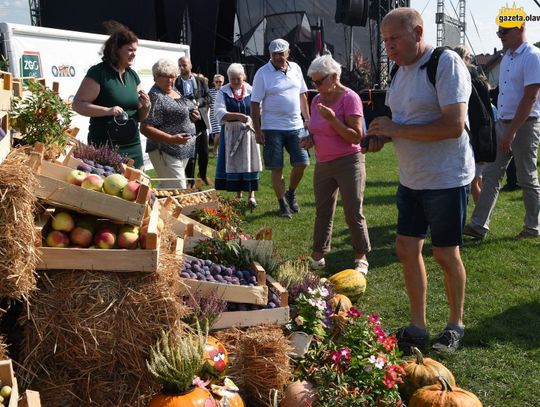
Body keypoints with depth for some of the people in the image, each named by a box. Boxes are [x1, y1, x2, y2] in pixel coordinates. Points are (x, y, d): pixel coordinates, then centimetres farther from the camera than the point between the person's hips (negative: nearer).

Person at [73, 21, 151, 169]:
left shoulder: (133, 75, 13)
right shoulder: (98, 73, -6)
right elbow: (77, 104, -12)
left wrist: (146, 107, -4)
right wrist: (108, 110, -23)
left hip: (133, 147, 6)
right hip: (104, 147, -6)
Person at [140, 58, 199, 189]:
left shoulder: (174, 92, 12)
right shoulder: (155, 97, -15)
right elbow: (145, 128, -21)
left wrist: (193, 116, 7)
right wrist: (171, 139, -29)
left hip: (183, 151, 9)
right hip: (166, 152, -9)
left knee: (165, 188, 17)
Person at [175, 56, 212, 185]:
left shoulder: (201, 80, 5)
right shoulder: (175, 83, -1)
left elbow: (209, 98, 3)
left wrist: (198, 102, -14)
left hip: (201, 121, 2)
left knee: (204, 152, 10)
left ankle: (203, 174, 35)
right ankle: (190, 181, 12)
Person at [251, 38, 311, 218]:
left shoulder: (295, 68, 8)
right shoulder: (262, 73, -7)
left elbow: (302, 95, 16)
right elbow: (255, 104, -7)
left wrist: (307, 119, 12)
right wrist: (257, 130, -10)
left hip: (296, 126, 4)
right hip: (272, 128, -4)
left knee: (302, 163, 2)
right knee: (277, 169, 1)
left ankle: (291, 193, 27)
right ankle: (283, 204, 14)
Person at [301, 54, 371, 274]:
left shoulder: (349, 98, -10)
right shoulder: (317, 100, 10)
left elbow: (356, 136, -15)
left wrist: (332, 119, -24)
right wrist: (310, 139, 2)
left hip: (349, 162, -6)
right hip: (323, 164, 6)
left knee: (353, 213, -3)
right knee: (322, 212, 10)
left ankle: (361, 258, 9)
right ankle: (317, 256, 17)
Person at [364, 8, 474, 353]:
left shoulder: (446, 63, -17)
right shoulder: (401, 69, 8)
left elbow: (454, 126, -26)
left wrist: (396, 130, -21)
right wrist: (382, 137, -2)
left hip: (446, 179, -7)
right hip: (412, 179, 8)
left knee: (446, 254, 4)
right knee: (407, 249, 8)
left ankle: (456, 325, 24)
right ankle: (418, 327, 21)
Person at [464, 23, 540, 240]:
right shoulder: (507, 57, 12)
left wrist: (511, 132, -22)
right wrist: (504, 128, 13)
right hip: (503, 123, 8)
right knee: (491, 174, 3)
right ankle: (479, 226, 5)